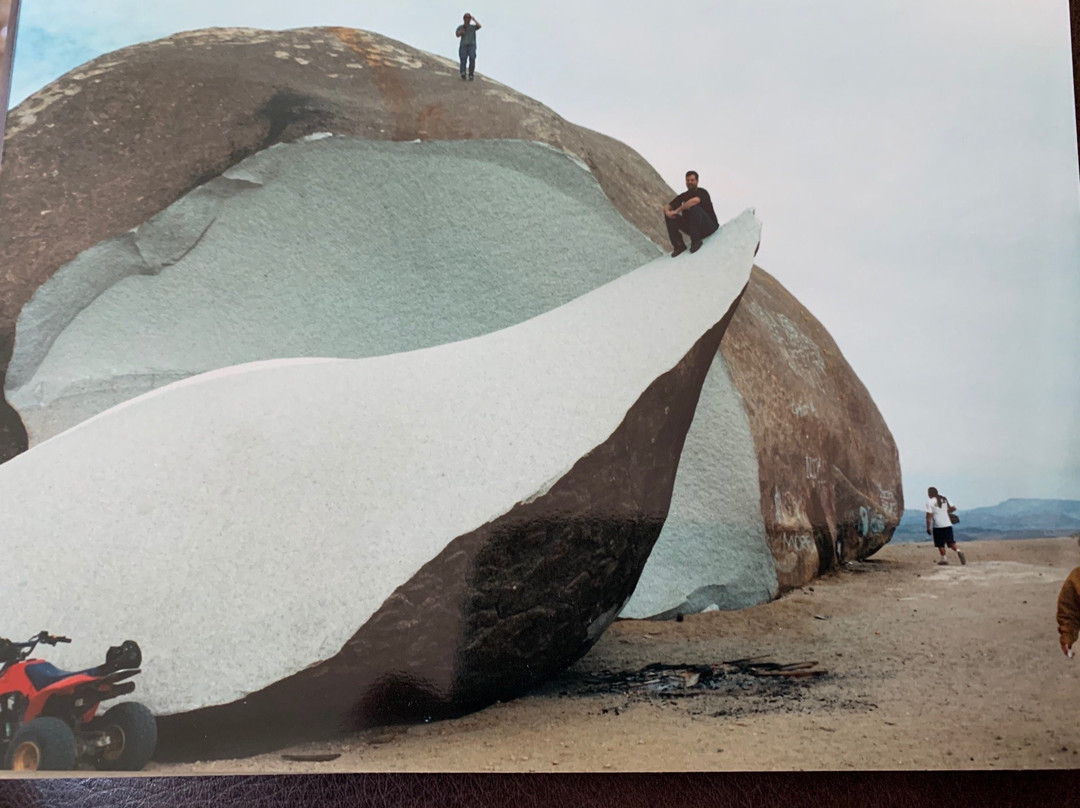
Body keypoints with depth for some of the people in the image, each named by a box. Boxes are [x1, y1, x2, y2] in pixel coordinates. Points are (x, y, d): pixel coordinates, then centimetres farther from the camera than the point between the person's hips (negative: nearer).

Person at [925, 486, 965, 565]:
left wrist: (928, 528, -7)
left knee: (940, 544, 7)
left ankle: (943, 558, 7)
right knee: (950, 542, 7)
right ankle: (958, 550, -17)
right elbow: (954, 508, 11)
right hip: (948, 525, 5)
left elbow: (929, 516, -11)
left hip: (938, 526, -5)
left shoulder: (929, 502, -7)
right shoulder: (945, 499, 10)